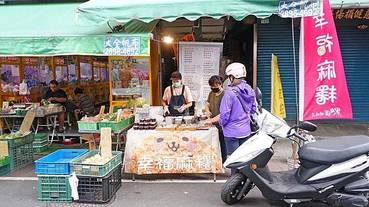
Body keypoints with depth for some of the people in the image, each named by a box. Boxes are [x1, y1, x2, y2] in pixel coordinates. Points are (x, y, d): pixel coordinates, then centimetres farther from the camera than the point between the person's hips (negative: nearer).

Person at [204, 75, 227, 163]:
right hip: (212, 126, 7)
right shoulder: (211, 93, 10)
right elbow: (207, 105, 22)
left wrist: (212, 120, -28)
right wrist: (208, 111, 0)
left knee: (222, 148, 2)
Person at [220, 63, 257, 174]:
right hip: (246, 130, 6)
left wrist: (222, 123, 1)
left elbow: (225, 114, -17)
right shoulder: (249, 90, 0)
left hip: (232, 132, -6)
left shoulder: (229, 93, -20)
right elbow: (253, 109, 10)